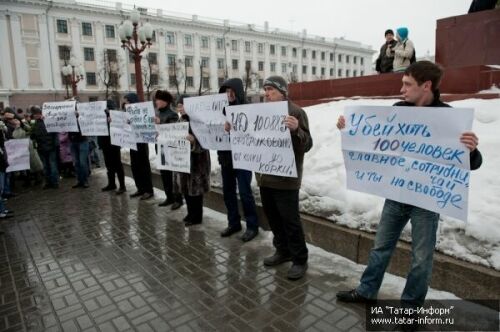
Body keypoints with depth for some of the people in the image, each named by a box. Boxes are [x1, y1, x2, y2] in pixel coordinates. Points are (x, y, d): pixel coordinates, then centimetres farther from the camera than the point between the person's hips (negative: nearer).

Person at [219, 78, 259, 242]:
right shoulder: (223, 109, 10)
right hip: (225, 157, 6)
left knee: (245, 193, -1)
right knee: (228, 192, 12)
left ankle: (252, 226, 13)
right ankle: (233, 223, 27)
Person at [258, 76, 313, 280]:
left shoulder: (295, 112, -9)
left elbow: (307, 145, -15)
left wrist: (296, 130, -34)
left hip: (285, 178, -7)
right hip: (265, 176, 7)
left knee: (290, 220, -1)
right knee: (273, 217, 16)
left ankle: (300, 260, 14)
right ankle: (283, 251, 33)